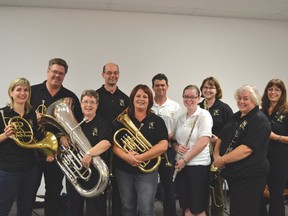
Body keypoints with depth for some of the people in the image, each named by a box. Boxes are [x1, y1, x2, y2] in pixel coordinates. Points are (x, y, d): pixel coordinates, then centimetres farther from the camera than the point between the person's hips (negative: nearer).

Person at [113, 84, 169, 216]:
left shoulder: (157, 121, -1)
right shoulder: (123, 120, 4)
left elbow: (163, 146, -12)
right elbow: (114, 145, -1)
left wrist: (139, 158, -20)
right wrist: (126, 156, -21)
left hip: (147, 172, -2)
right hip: (124, 171, 2)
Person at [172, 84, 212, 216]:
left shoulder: (204, 115, -8)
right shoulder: (181, 117, 12)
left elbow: (203, 142, -18)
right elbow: (174, 139, 19)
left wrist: (185, 160, -16)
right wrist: (177, 147, -5)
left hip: (198, 165, -6)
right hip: (181, 165, 6)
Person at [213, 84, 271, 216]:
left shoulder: (260, 120, -15)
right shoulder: (236, 117, 13)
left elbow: (247, 148, -25)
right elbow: (222, 138, 14)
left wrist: (222, 160, -22)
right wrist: (216, 155, -5)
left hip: (250, 176, -8)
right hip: (233, 173, 8)